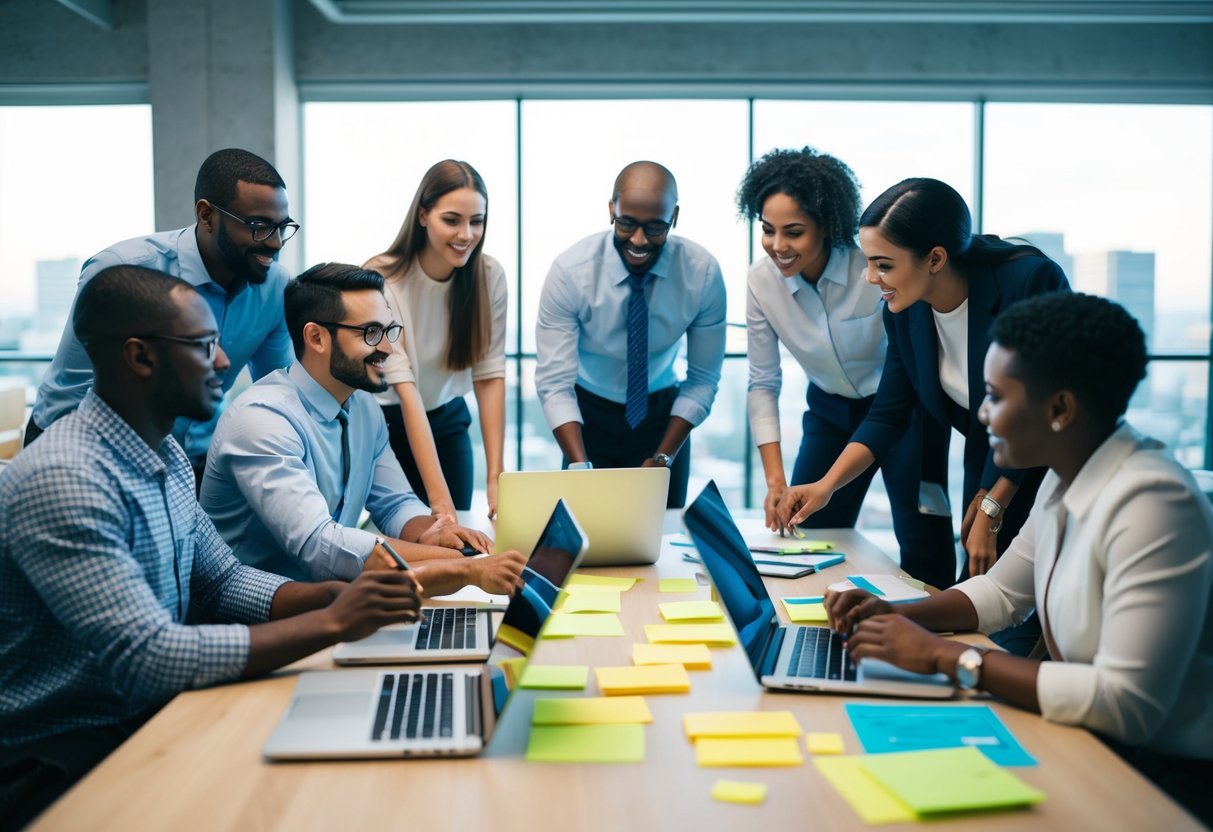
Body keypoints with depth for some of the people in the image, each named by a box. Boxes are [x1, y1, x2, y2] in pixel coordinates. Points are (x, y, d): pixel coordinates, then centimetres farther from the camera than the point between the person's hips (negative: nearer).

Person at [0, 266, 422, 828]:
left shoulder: (165, 456, 4)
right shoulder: (62, 479, -25)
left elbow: (224, 582, 10)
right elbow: (146, 661, -30)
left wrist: (334, 596, -8)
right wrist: (332, 624, -26)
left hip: (148, 719, 8)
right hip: (61, 765, -8)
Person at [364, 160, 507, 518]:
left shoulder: (489, 275, -12)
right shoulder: (381, 279, -25)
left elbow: (489, 375, -12)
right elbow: (404, 387, -30)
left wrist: (495, 477, -20)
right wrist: (438, 496, -36)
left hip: (448, 422, 4)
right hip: (384, 423, -3)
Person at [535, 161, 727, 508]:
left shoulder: (703, 272, -17)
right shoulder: (570, 271, -22)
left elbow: (703, 379, -10)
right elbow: (554, 382, -23)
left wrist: (664, 457, -20)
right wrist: (580, 466, -35)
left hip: (663, 414, 2)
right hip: (587, 415, -1)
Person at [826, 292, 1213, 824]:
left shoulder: (1150, 503, -25)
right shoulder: (1065, 480, 2)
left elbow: (1125, 702, -30)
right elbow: (1002, 592, 15)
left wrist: (944, 656, -25)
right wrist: (897, 616, -2)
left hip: (1168, 779, -7)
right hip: (1094, 741, 7)